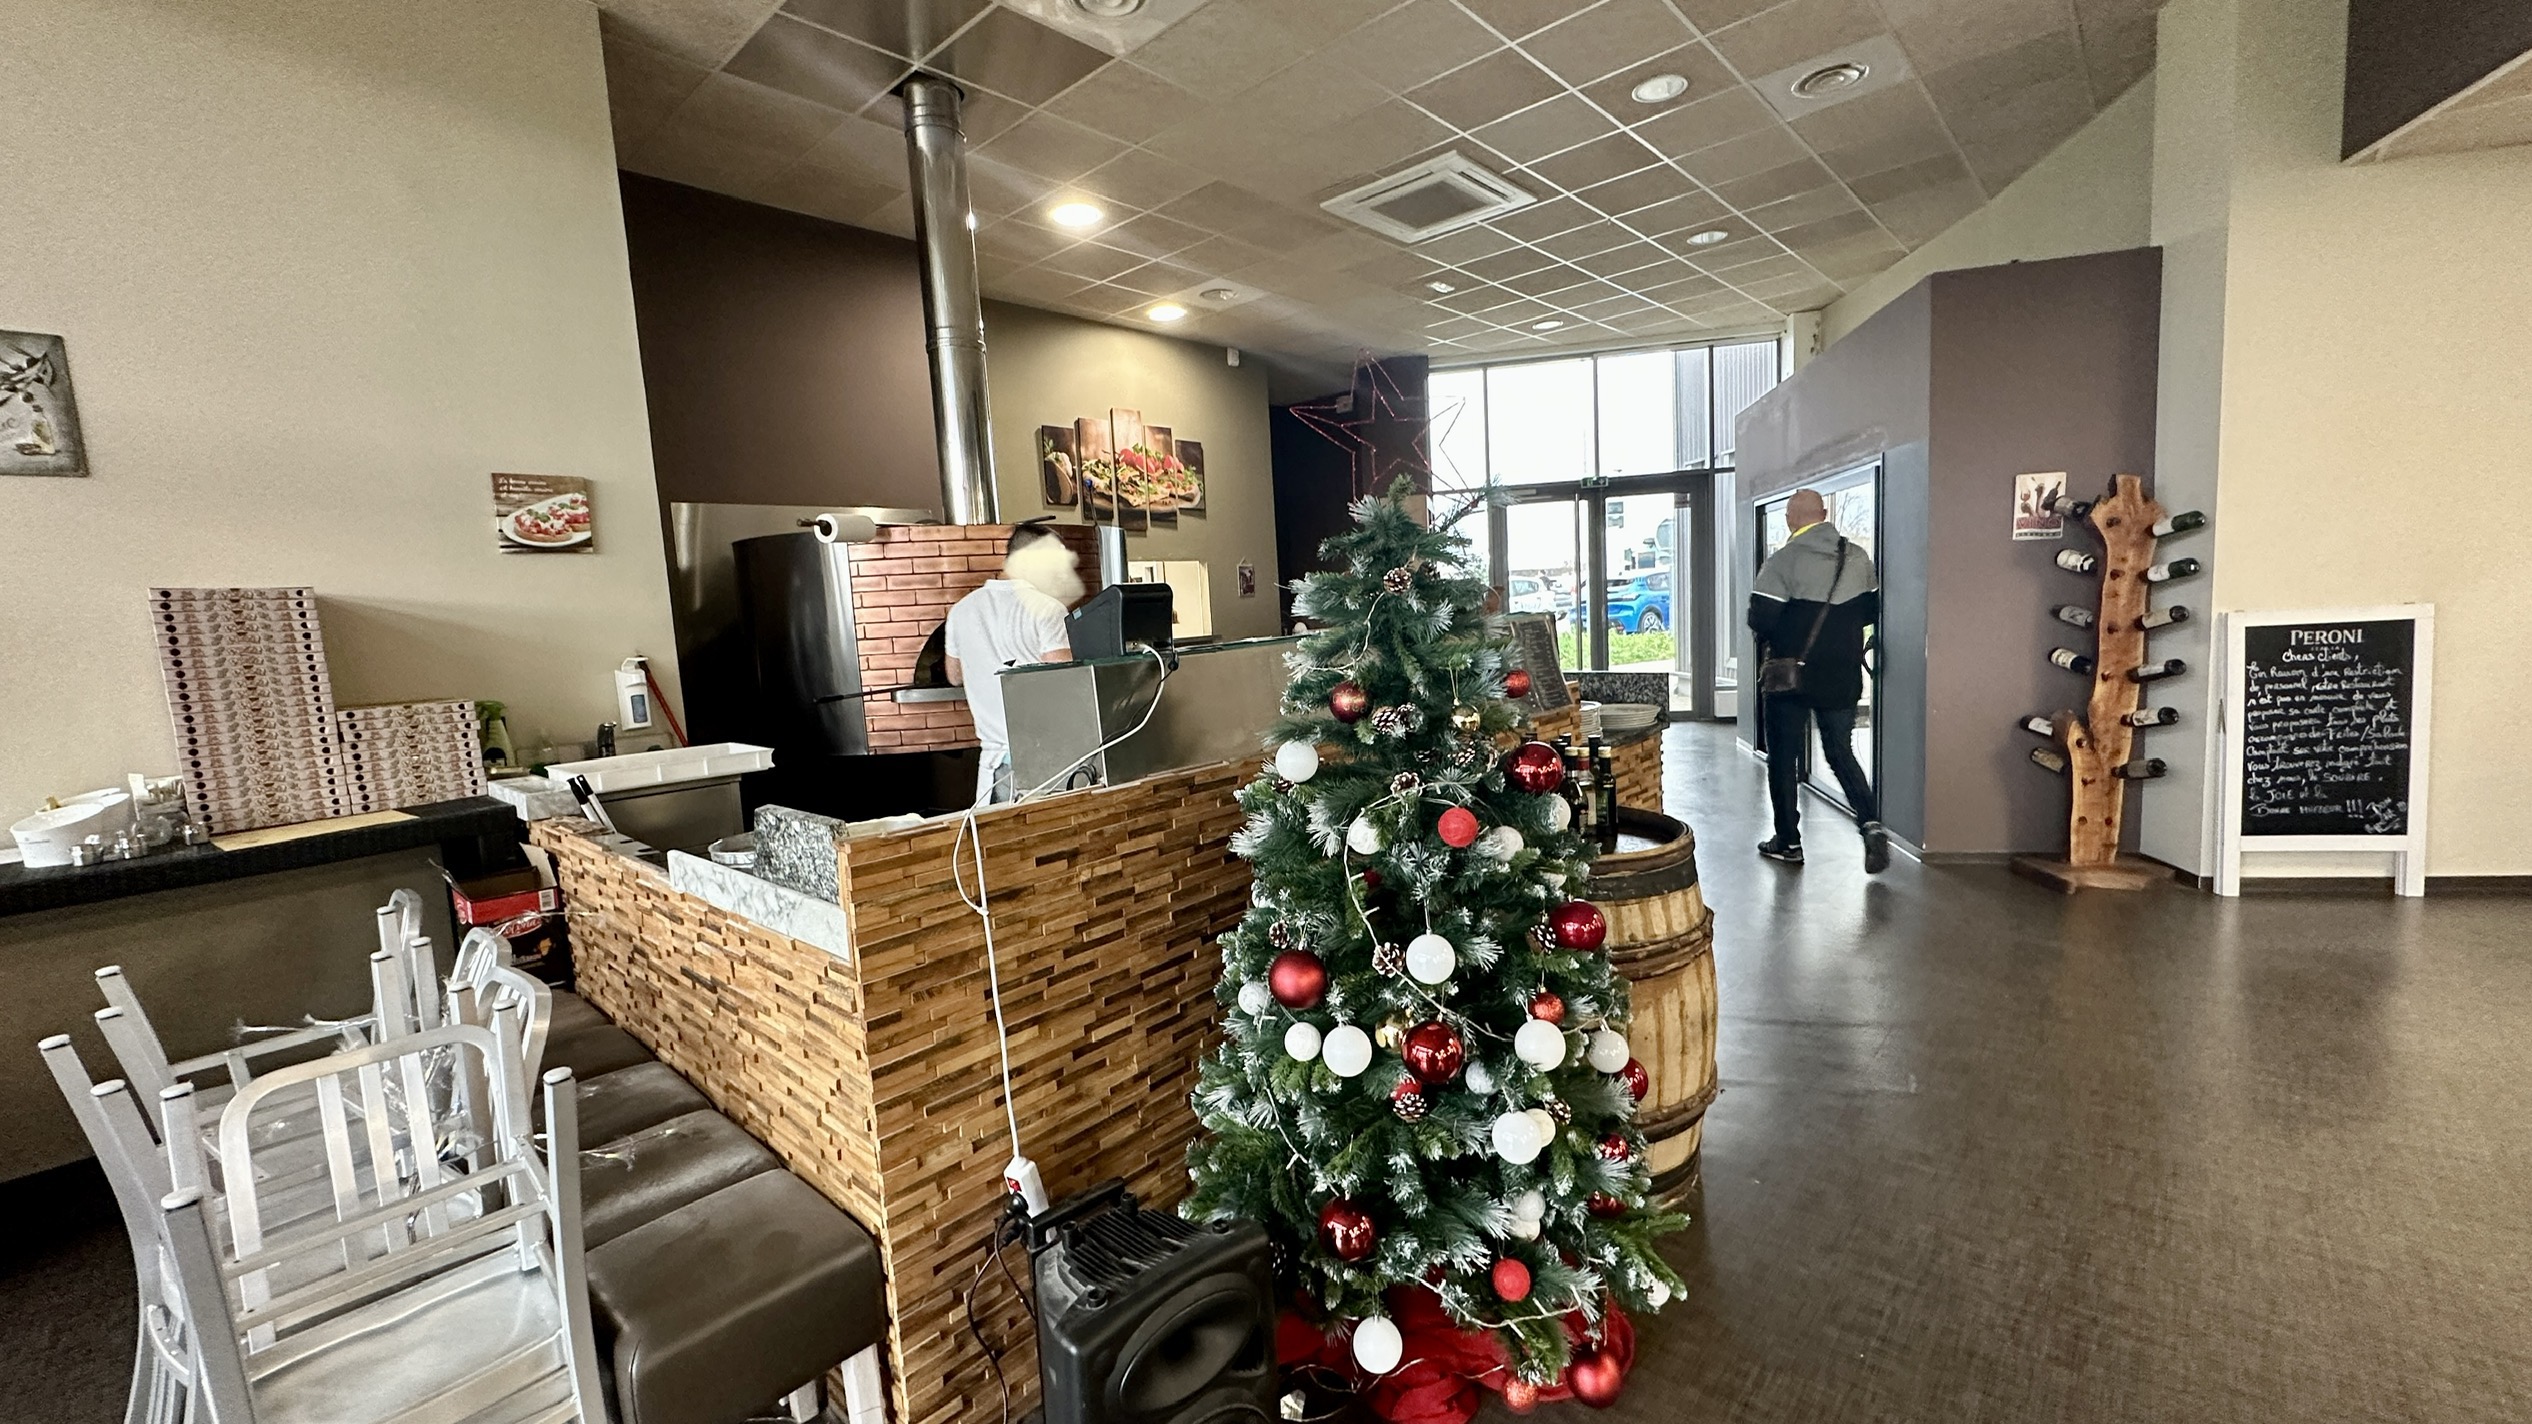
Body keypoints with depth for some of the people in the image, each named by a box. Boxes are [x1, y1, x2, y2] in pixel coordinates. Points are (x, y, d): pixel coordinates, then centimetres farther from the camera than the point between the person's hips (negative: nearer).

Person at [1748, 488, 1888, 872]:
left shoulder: (1783, 560, -14)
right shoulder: (1858, 558, 4)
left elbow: (1760, 619, -18)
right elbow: (1873, 610, 11)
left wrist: (1773, 639, 4)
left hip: (1790, 677, -4)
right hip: (1842, 678, 5)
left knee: (1783, 757, 8)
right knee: (1842, 754, 16)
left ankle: (1788, 841, 14)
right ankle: (1872, 824, -2)